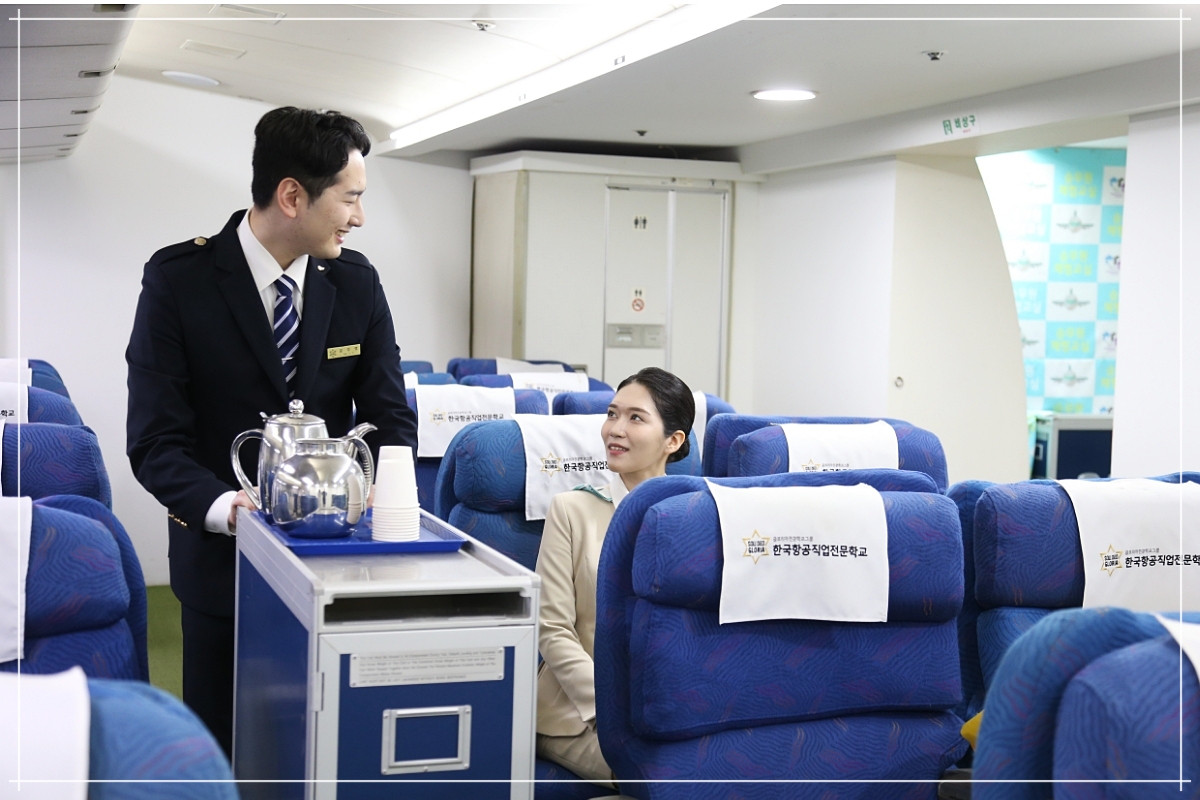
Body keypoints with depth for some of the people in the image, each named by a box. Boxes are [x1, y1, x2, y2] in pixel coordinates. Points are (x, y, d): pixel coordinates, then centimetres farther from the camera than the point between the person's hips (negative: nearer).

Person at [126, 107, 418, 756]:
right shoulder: (178, 278, -11)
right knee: (222, 750, 11)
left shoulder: (357, 283, -1)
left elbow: (391, 414, 0)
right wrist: (221, 505, -31)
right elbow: (153, 438, -14)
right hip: (225, 551, -2)